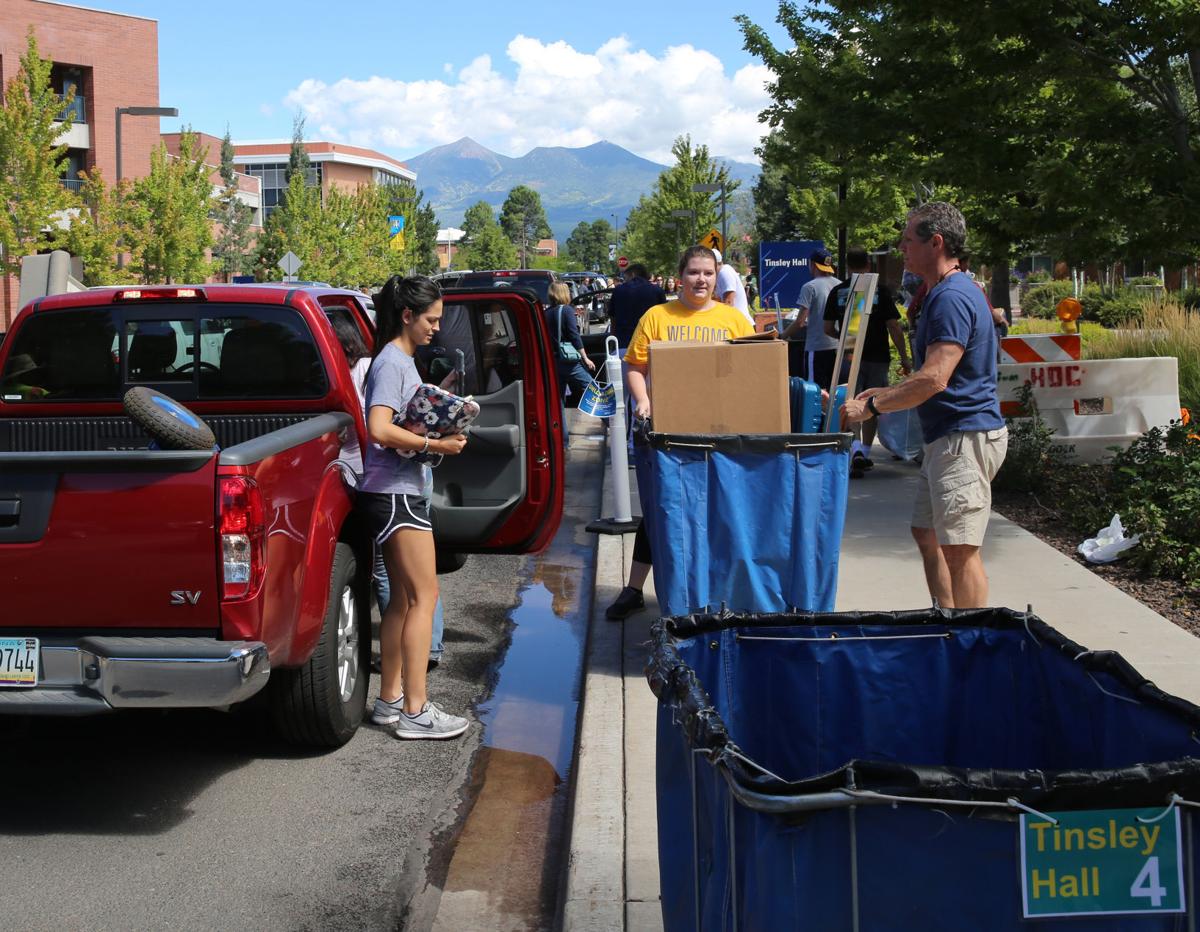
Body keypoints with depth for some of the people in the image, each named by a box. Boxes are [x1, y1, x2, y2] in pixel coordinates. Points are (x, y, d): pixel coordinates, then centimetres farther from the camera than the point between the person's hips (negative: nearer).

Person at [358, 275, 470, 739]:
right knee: (424, 596, -9)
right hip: (394, 494, -10)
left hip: (397, 493, 10)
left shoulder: (403, 360, 16)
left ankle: (390, 699, 20)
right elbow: (380, 430, -24)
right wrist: (435, 444, -21)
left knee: (403, 598, 13)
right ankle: (415, 711, -7)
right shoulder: (391, 362, -14)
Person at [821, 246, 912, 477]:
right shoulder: (881, 290, -5)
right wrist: (904, 358, -1)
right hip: (877, 357, 0)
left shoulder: (837, 292, 0)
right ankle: (865, 453, 20)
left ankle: (856, 448, -19)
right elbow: (894, 328, -7)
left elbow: (828, 329, 4)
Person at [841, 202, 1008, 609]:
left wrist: (870, 407, -17)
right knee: (927, 534, 16)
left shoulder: (952, 297, -18)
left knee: (959, 548, -9)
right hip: (946, 436, 11)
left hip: (965, 437, -11)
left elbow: (934, 379, -25)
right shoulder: (943, 293, 17)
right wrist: (884, 394, 18)